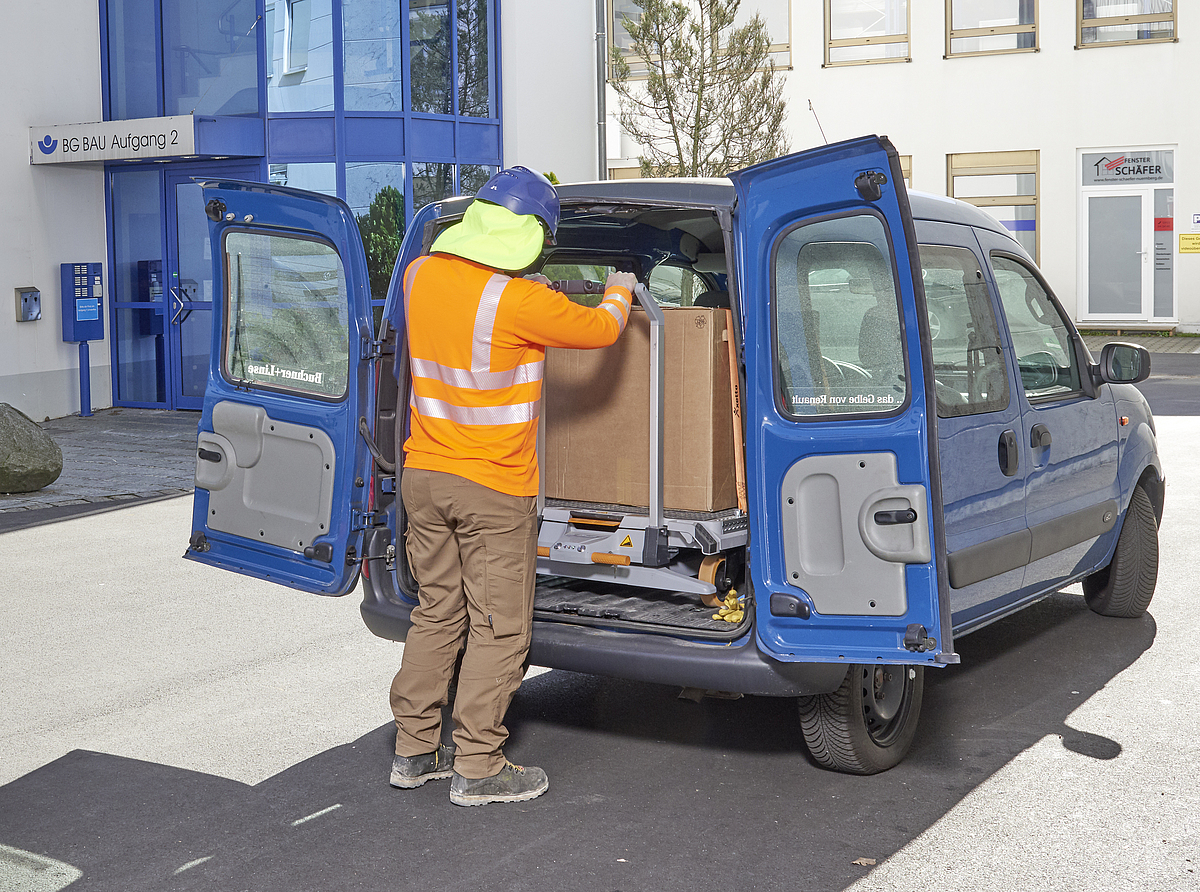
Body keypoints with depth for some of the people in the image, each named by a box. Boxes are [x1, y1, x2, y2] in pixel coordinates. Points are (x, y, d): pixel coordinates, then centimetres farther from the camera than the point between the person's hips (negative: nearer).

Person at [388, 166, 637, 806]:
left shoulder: (421, 274, 0)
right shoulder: (521, 303, -19)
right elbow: (600, 330, -4)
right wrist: (619, 292, 16)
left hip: (423, 475, 7)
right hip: (494, 489, -7)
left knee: (436, 613, 17)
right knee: (499, 627, 4)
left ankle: (414, 749, 24)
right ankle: (477, 769, 8)